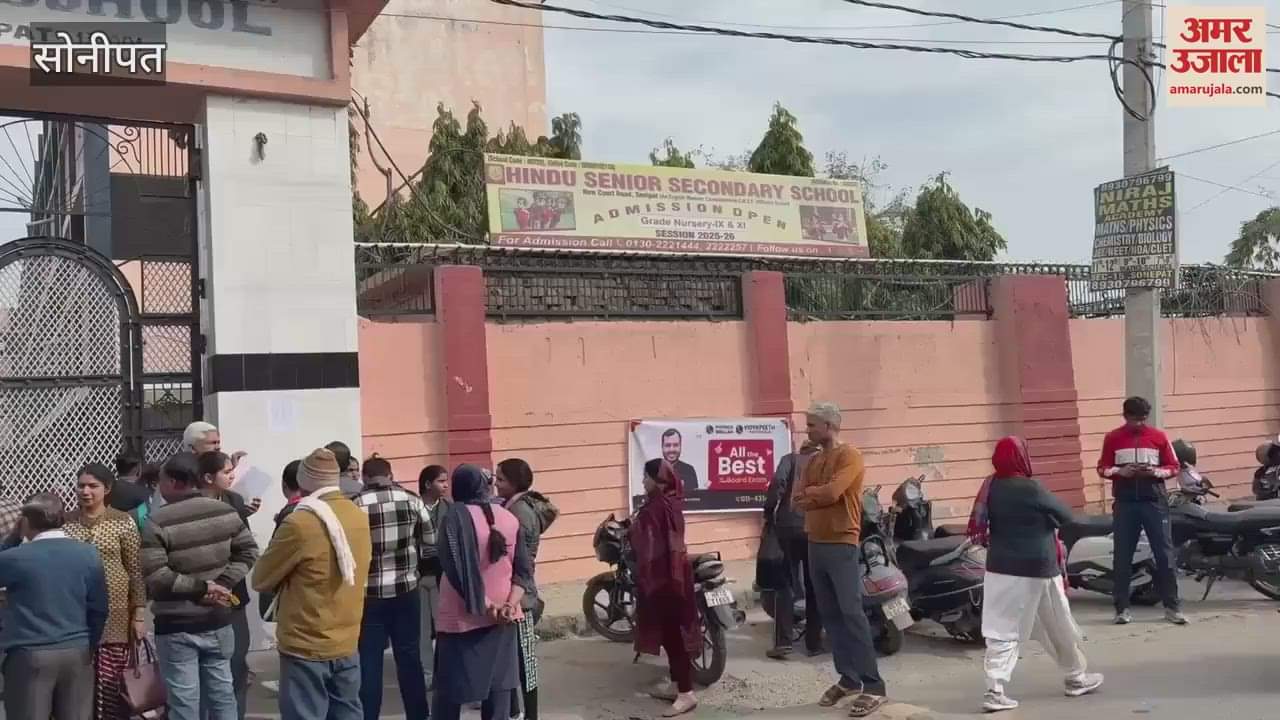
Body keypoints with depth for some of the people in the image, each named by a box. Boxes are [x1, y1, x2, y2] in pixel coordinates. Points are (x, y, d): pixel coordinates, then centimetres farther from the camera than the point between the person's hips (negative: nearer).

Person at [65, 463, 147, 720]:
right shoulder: (66, 524, 6)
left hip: (115, 618, -2)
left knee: (112, 687, 0)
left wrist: (139, 614, -4)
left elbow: (136, 571, -1)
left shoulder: (123, 522, -2)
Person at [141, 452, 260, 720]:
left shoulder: (158, 522, -14)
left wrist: (202, 587, -15)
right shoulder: (226, 512, 0)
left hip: (177, 627, -4)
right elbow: (249, 551, 4)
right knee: (222, 693, 13)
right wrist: (224, 583, -4)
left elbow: (154, 576, -20)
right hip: (218, 622, 4)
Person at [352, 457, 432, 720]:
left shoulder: (355, 505, -9)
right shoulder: (411, 500, -2)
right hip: (406, 591, 2)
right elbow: (431, 538, 6)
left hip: (369, 594, -2)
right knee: (410, 658, 13)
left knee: (369, 661, 8)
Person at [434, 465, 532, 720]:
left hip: (462, 619, -4)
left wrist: (486, 606, -14)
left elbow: (457, 568, -18)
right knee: (499, 687, 9)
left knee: (449, 692, 7)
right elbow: (523, 570, 1)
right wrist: (510, 605, -8)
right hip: (503, 620, 4)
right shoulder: (510, 518, 4)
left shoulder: (456, 515, -10)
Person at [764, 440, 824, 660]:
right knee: (814, 588, 11)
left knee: (785, 585, 4)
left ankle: (783, 641, -5)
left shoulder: (790, 459, 10)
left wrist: (768, 513, 0)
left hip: (789, 526, -1)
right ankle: (814, 643, 13)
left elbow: (778, 483, -8)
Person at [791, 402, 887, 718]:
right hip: (815, 545, 8)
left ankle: (874, 686, -5)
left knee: (852, 614, -9)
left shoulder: (849, 455, -9)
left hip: (842, 546, -8)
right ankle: (848, 678, 19)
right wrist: (818, 496, -11)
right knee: (830, 616, 10)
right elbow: (797, 501, 7)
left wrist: (808, 492, -3)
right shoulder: (814, 460, 15)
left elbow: (832, 492, -21)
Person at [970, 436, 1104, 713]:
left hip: (1000, 567, 5)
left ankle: (995, 691, -7)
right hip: (1035, 569, -5)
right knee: (1060, 627, 16)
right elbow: (1065, 516, -4)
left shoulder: (991, 487, 1)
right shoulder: (1031, 489, -16)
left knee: (1003, 631, 3)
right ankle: (1077, 678, 33)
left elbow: (981, 526, 8)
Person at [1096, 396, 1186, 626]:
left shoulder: (1159, 437, 2)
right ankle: (1122, 608, 10)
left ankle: (1172, 606, 8)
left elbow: (1173, 467, 5)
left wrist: (1156, 472, -15)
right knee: (1123, 557, 3)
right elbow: (1102, 468, 5)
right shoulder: (1112, 438, 2)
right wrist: (1120, 471, -14)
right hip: (1125, 503, 0)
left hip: (1155, 501, 0)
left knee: (1165, 554, 1)